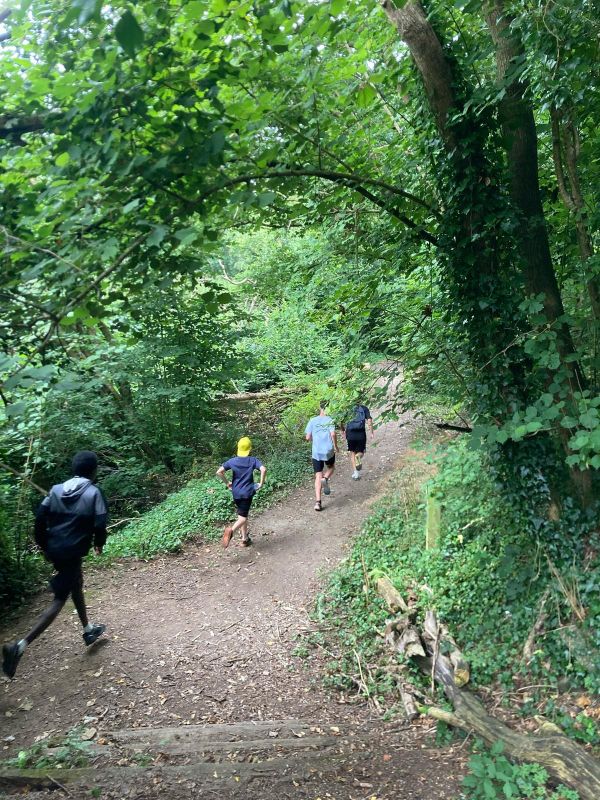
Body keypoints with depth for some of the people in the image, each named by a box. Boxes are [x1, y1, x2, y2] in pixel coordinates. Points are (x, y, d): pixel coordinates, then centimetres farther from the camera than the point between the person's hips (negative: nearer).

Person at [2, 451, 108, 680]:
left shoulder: (56, 489, 3)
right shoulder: (94, 493, -11)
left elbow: (40, 518, 1)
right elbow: (100, 524, -15)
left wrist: (43, 544, 14)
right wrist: (98, 544, 6)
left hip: (54, 550, 7)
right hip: (73, 553, -7)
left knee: (77, 585, 25)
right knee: (59, 600, 0)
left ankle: (88, 631, 39)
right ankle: (20, 646, -11)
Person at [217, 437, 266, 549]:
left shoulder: (232, 461, 0)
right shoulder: (253, 460, -6)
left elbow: (219, 472, -8)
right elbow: (263, 469, -22)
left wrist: (227, 483, 5)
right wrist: (261, 483, -9)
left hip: (236, 492, 4)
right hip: (247, 492, -3)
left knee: (242, 514, 19)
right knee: (243, 517, -4)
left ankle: (245, 539, 24)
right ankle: (231, 530, -32)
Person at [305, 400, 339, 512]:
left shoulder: (312, 421, 3)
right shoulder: (330, 420, -4)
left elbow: (308, 437, 1)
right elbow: (333, 434, -16)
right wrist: (336, 446, -1)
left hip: (316, 453, 1)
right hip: (329, 451, -1)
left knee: (318, 476, 4)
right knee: (331, 467, 27)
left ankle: (318, 502, -7)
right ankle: (325, 479, -6)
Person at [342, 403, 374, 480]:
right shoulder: (364, 408, 8)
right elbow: (369, 420, -4)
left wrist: (343, 431, 18)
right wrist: (371, 433, -1)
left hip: (350, 434, 1)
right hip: (361, 433, 0)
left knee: (352, 452, 15)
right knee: (360, 452, 16)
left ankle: (355, 473, 9)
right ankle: (359, 458, -21)